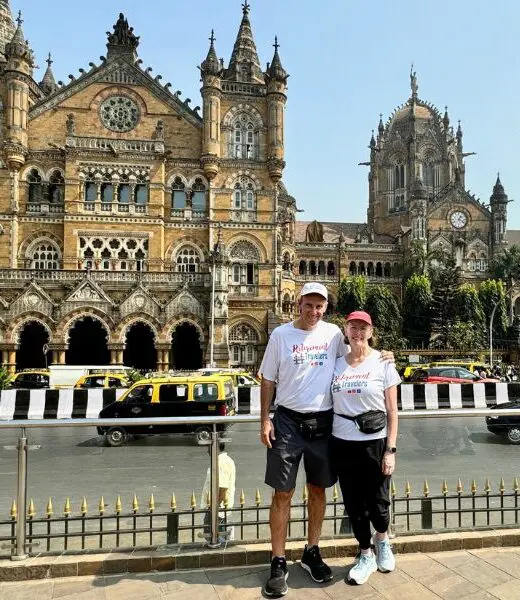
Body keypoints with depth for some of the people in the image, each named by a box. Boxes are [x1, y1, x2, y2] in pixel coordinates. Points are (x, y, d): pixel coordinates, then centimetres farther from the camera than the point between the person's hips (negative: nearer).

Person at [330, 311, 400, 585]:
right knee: (353, 503, 9)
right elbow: (330, 403, 10)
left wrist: (391, 450, -8)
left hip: (374, 443, -2)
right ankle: (366, 555, 30)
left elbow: (391, 411, -3)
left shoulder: (383, 363, -3)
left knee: (376, 502, 6)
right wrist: (326, 443, 5)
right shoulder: (337, 363, 4)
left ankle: (382, 541, 39)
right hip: (341, 443, 3)